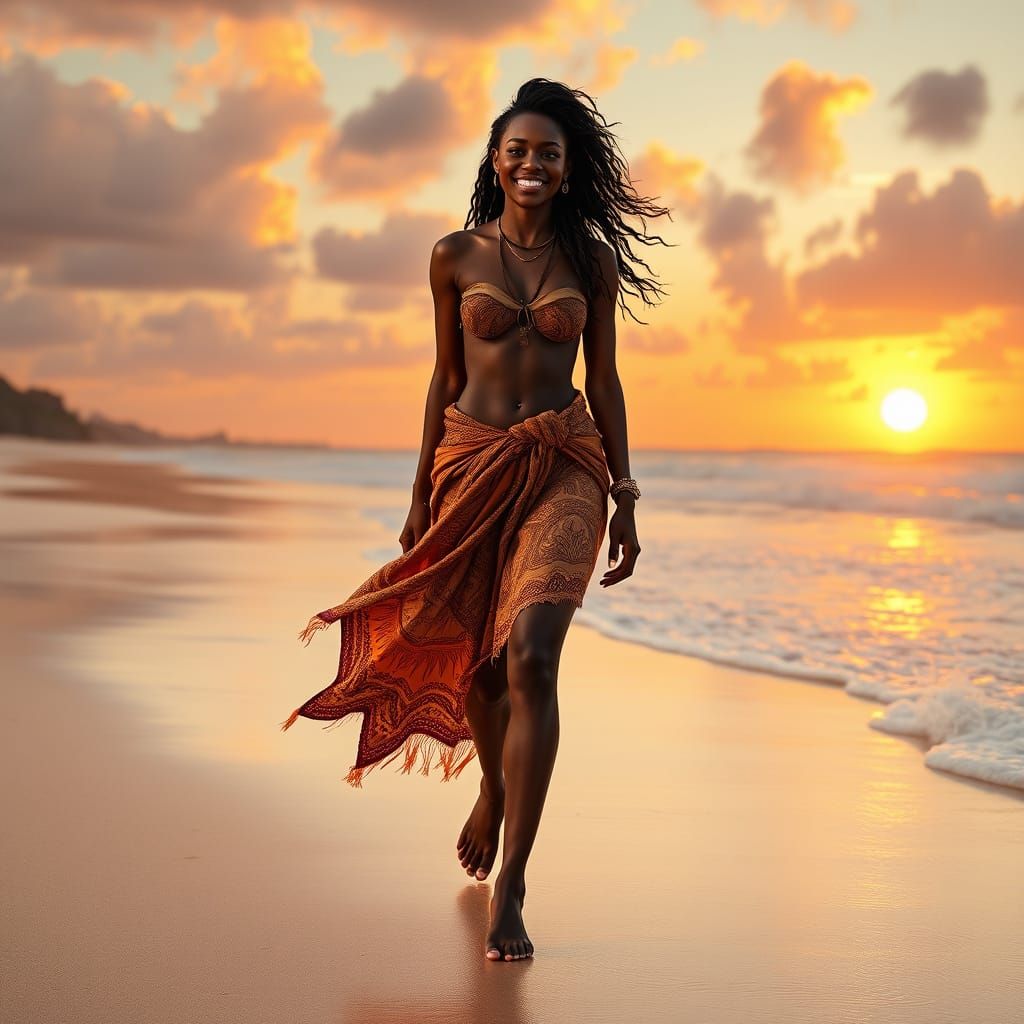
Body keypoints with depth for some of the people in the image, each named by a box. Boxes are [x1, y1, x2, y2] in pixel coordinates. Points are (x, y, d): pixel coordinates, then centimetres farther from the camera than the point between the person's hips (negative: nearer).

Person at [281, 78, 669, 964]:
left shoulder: (592, 260, 4)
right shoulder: (456, 255, 4)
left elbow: (603, 379, 8)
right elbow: (446, 376, 9)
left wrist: (625, 498, 5)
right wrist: (422, 493, 8)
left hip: (563, 467, -2)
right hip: (472, 462, 2)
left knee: (530, 657, -20)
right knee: (475, 663, 11)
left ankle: (511, 889, -16)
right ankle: (493, 787, 47)